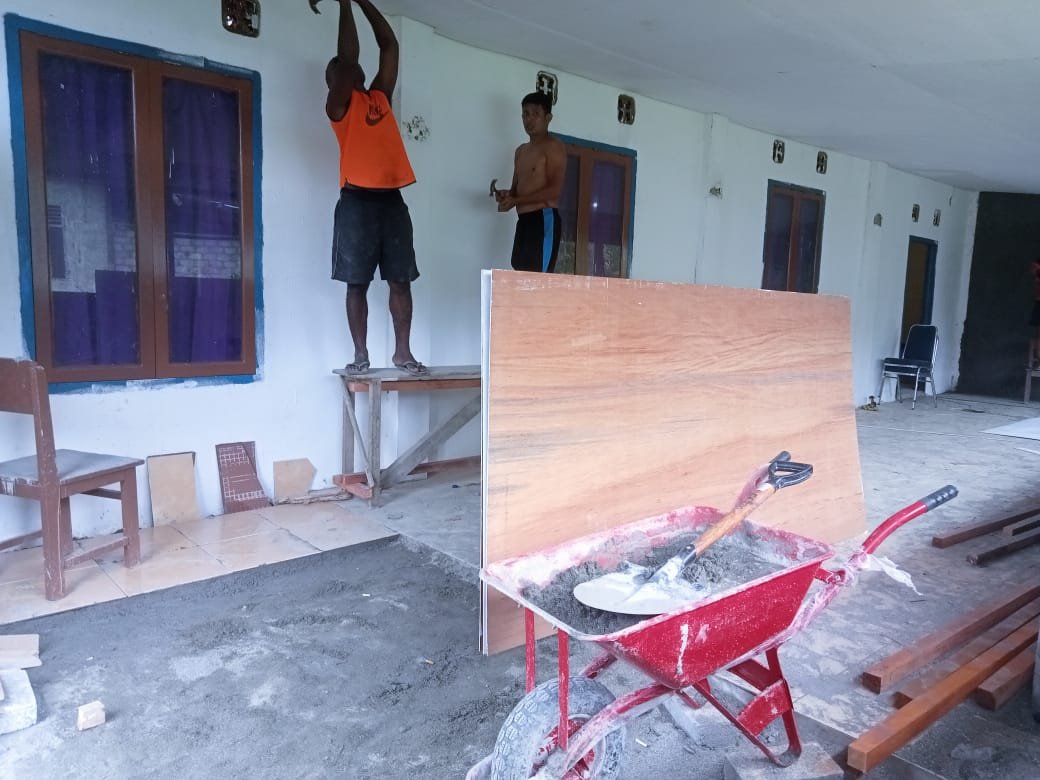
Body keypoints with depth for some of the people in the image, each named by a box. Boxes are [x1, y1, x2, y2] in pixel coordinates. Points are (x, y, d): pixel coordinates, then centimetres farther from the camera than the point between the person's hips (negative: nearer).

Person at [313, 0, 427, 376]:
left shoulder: (380, 97, 21)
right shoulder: (339, 103, 6)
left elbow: (390, 45, 20)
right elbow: (348, 54, -5)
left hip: (392, 199, 5)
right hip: (358, 200, -4)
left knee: (401, 279, 1)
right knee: (357, 282, -2)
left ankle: (403, 351, 7)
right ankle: (360, 355, 3)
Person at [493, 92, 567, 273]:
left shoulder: (554, 146, -2)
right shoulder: (521, 151, 23)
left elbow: (555, 190, -13)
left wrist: (515, 201, -16)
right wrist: (507, 195, 3)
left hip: (544, 219, -8)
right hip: (523, 221, 8)